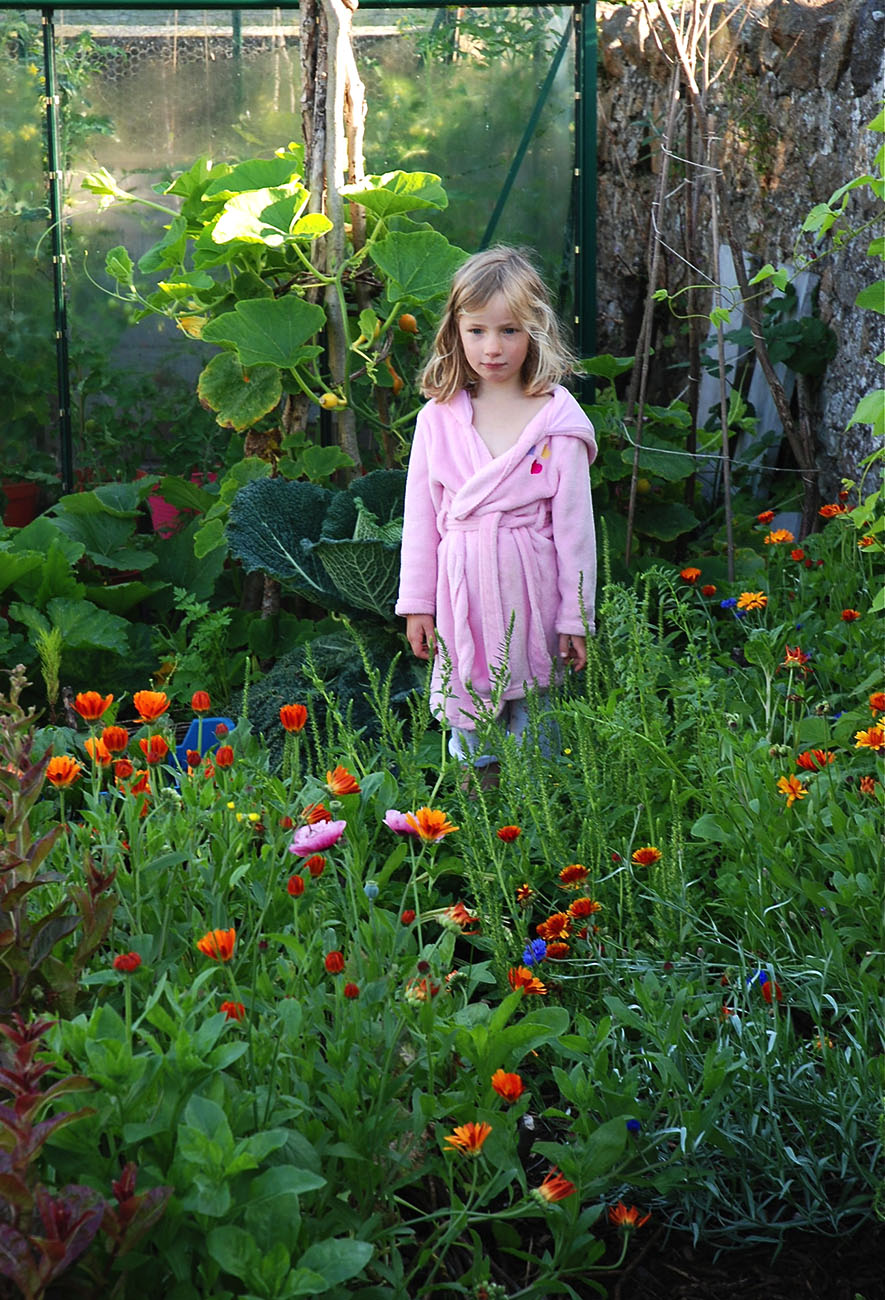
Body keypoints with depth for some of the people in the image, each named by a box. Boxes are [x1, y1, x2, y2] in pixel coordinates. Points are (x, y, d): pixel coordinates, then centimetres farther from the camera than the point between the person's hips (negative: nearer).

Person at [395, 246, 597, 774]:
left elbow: (575, 525, -3)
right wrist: (417, 604, 6)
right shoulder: (439, 418, 2)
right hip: (461, 590, 2)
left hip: (530, 589, -2)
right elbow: (420, 515, 7)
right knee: (468, 723, 9)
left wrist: (575, 618, -2)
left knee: (533, 723, 6)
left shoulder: (558, 419, -5)